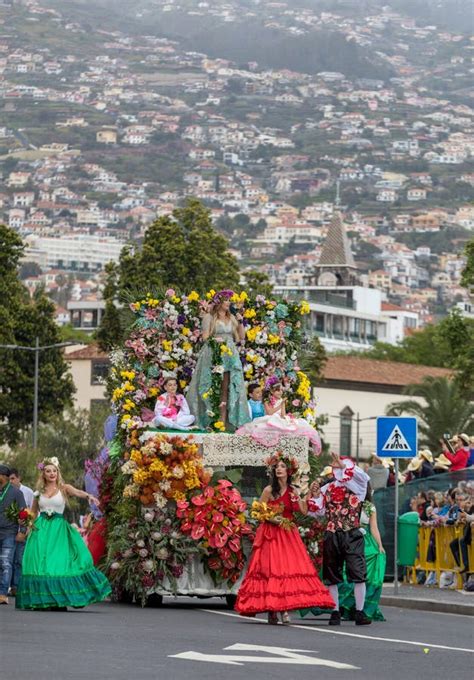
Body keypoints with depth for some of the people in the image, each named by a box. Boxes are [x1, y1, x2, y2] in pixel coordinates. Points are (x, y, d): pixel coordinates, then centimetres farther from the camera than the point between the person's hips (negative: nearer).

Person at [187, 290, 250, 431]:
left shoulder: (231, 318, 17)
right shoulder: (209, 317, 3)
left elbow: (241, 337, 16)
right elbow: (205, 337, -3)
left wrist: (240, 323, 6)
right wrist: (216, 339, -20)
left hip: (230, 356, 4)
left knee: (226, 389, -1)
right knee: (214, 389, -8)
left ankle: (224, 422, -3)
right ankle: (211, 421, -8)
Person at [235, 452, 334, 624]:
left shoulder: (293, 490, 8)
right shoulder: (269, 490, -3)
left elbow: (304, 511, -1)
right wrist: (271, 518, -16)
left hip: (289, 534, 4)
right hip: (271, 534, -4)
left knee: (289, 568, -7)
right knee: (271, 569, -8)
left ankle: (284, 609, -9)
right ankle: (271, 611, -6)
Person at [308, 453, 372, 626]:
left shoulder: (356, 487, 4)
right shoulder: (327, 489, 13)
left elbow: (362, 476, -18)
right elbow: (317, 511, 13)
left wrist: (343, 465, -20)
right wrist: (315, 495, -2)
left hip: (352, 535, -4)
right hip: (332, 537, 4)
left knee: (358, 573, -13)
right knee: (332, 576, 6)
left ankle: (359, 612, -9)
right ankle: (335, 612, 14)